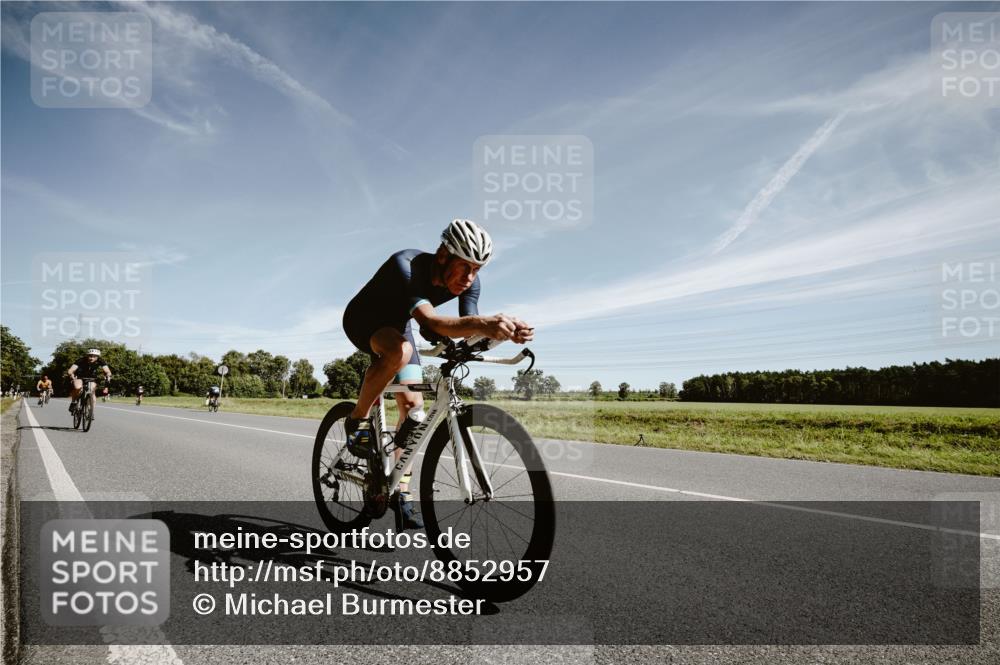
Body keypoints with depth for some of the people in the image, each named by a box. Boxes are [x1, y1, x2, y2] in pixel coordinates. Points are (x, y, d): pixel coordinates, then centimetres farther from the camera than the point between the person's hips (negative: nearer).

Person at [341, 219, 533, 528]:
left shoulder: (468, 282, -21)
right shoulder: (405, 265, -40)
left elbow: (469, 332, -28)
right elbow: (429, 322, -54)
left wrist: (505, 331, -49)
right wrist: (482, 323, -71)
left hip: (396, 325, 6)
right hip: (363, 319, -5)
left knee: (413, 407, -5)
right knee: (400, 350, -39)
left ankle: (400, 491, 7)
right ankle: (358, 420, -16)